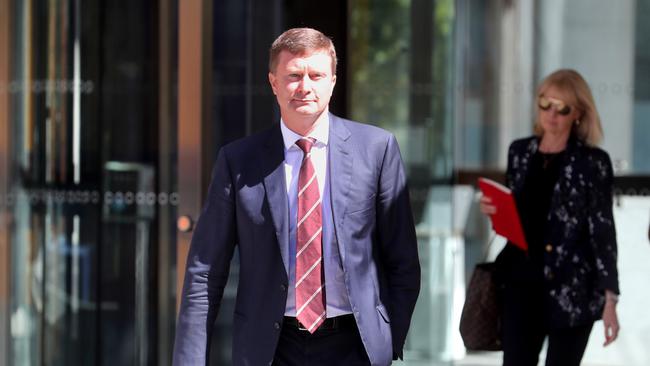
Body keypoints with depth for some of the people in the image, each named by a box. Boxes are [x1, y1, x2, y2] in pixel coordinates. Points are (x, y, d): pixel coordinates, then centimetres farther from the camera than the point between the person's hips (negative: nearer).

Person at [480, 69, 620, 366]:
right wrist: (493, 209, -3)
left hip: (572, 290, -4)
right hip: (521, 284, 4)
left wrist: (610, 299, -11)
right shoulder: (520, 151, 8)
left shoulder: (593, 162, -6)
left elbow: (603, 231, -7)